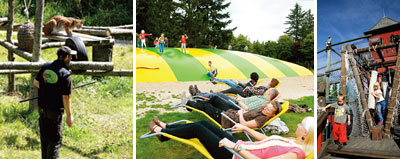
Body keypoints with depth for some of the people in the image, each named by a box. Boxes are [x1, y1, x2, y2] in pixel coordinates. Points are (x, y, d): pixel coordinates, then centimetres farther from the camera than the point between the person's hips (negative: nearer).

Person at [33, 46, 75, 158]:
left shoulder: (45, 66, -1)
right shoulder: (65, 74, -20)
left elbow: (35, 82, 10)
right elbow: (66, 97, -18)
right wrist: (69, 115, -10)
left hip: (42, 107, 7)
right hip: (54, 111, -7)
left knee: (44, 135, 21)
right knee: (55, 139, 5)